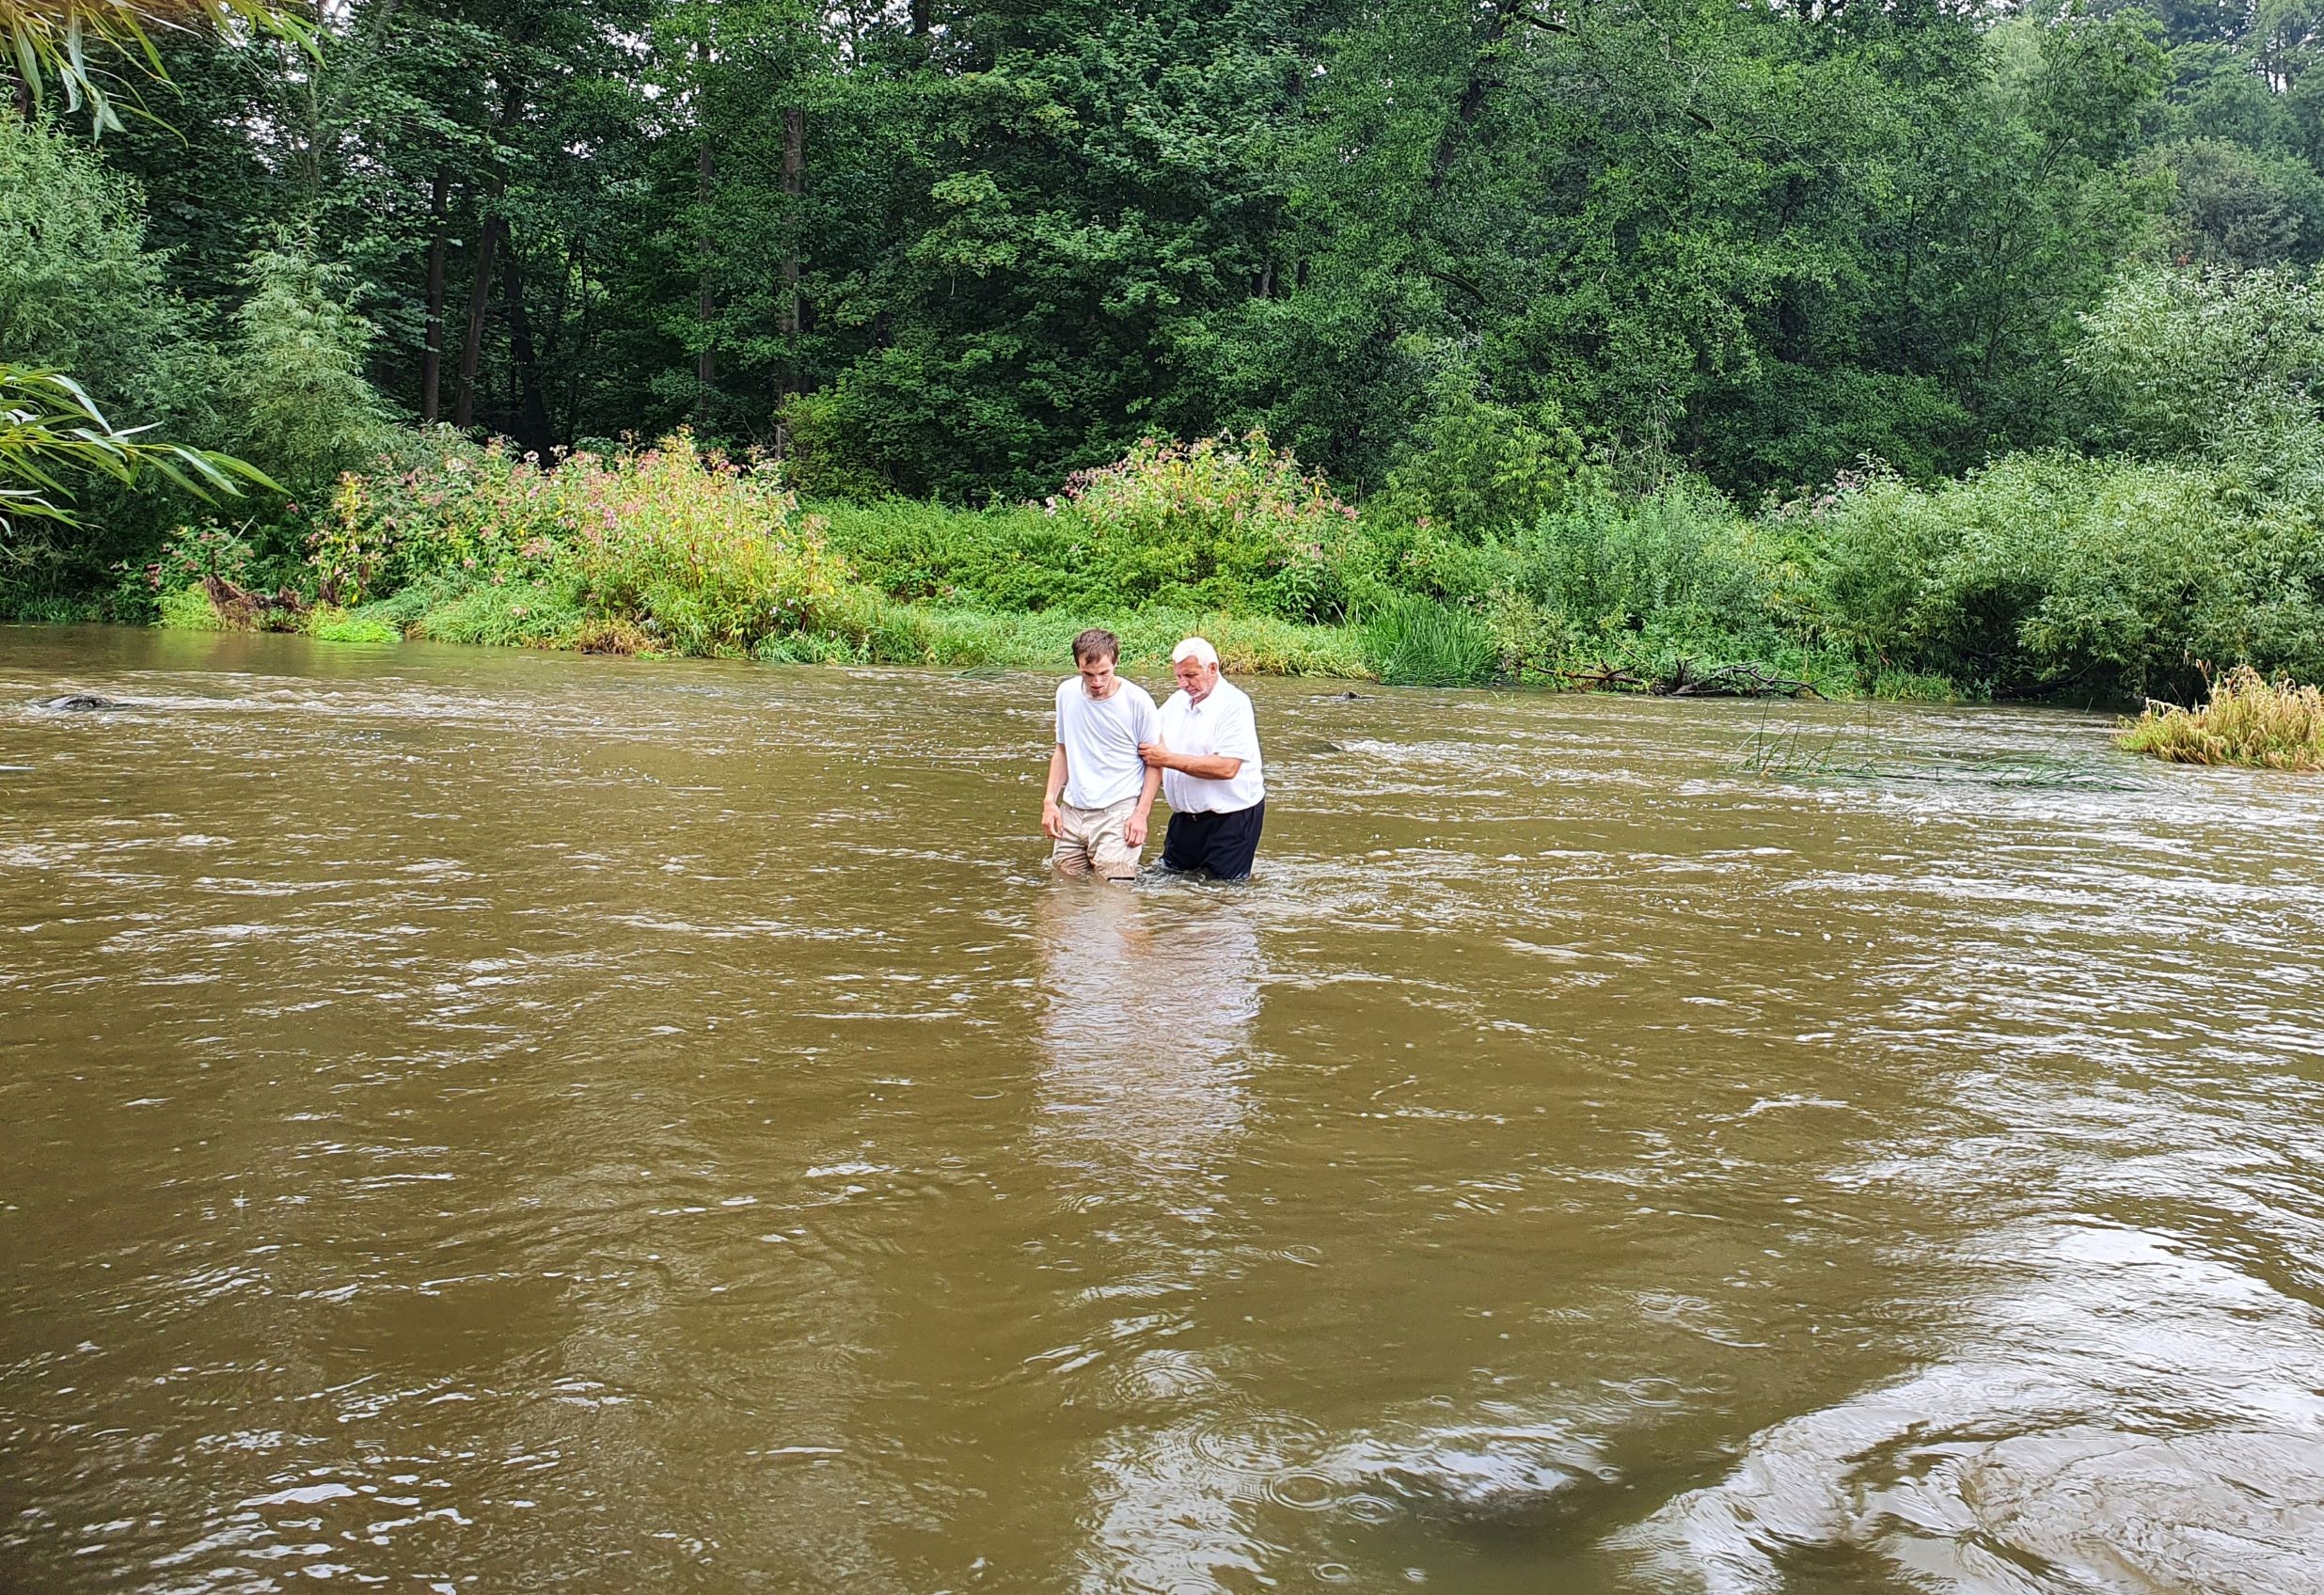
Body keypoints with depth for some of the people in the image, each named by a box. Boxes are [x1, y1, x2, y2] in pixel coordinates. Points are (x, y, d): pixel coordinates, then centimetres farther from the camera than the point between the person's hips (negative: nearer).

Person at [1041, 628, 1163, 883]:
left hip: (1119, 811, -5)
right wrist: (1049, 800, 7)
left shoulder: (1137, 701, -10)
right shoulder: (1067, 693, 4)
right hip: (1072, 810, 5)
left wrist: (1141, 814, -10)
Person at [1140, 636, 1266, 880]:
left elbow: (1227, 767, -26)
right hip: (1186, 814, 7)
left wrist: (1169, 759, -24)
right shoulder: (1176, 701, 7)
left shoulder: (1234, 705, -16)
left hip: (1230, 817, -7)